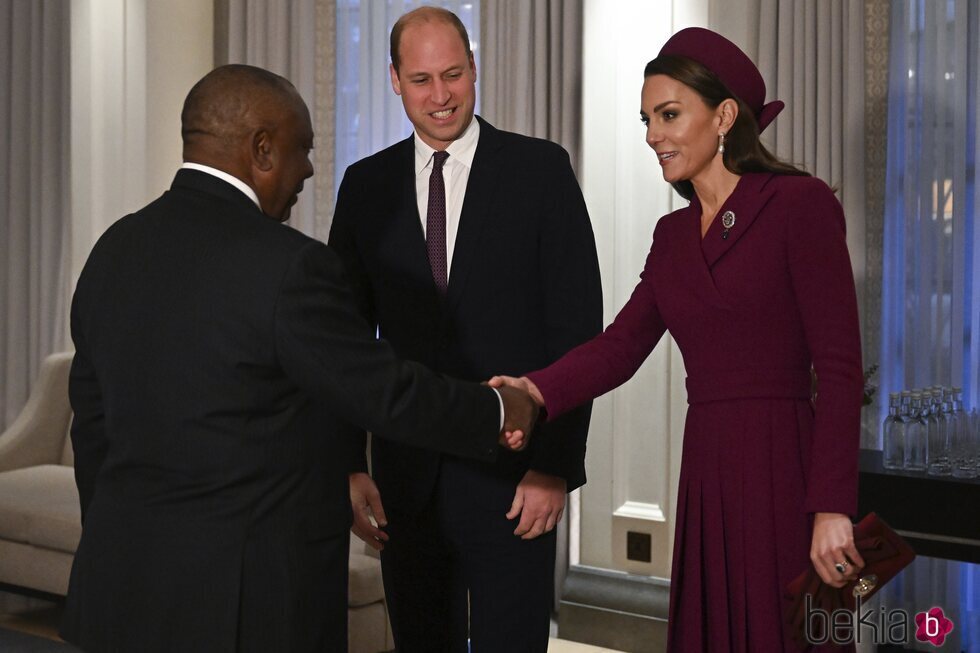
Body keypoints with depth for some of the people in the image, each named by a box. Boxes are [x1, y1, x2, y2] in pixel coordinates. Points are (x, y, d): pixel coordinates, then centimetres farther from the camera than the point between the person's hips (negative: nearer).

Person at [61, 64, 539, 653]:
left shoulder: (115, 250, 6)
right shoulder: (288, 266, -18)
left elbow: (94, 426, 12)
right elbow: (388, 395, -11)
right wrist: (497, 414, 6)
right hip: (247, 604, -7)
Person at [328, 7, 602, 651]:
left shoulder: (540, 169, -2)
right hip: (407, 475, 3)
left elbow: (577, 328, -4)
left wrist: (557, 464, -10)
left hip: (514, 477, -3)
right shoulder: (366, 185, 7)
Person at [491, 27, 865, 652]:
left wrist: (832, 508, -17)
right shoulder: (675, 233, 14)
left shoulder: (799, 204, -7)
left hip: (784, 471, -6)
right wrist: (536, 392, -16)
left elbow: (840, 366, -12)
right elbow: (621, 344, 2)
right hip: (706, 475, 6)